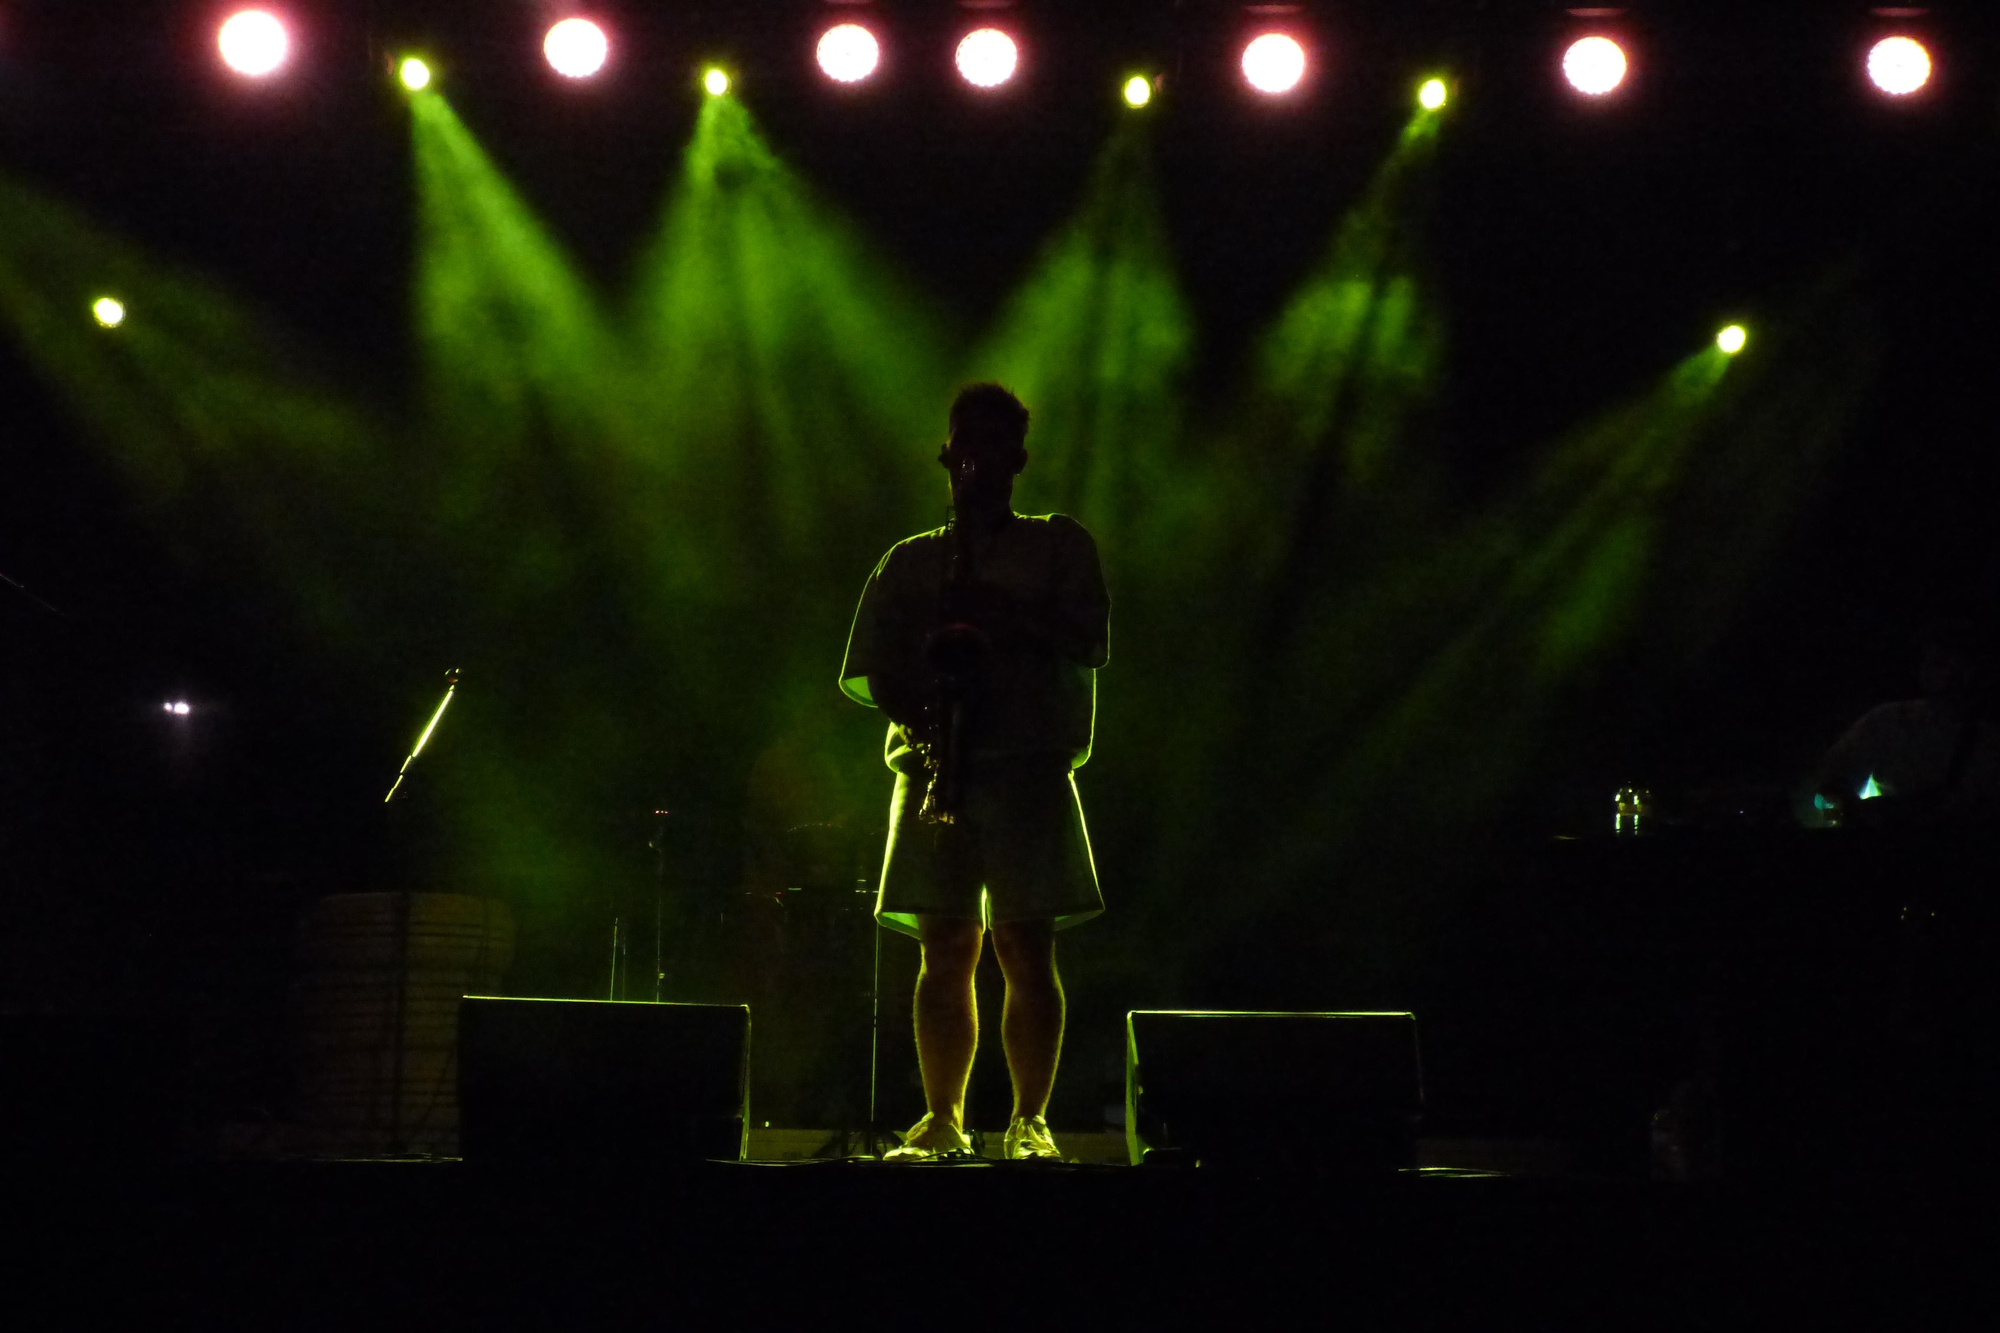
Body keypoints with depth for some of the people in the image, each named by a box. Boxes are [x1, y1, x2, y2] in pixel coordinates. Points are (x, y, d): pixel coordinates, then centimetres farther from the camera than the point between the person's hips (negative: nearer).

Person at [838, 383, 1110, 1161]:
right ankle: (943, 1120, 5)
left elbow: (1090, 640, 1)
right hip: (932, 762, 2)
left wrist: (1003, 616, -12)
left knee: (1026, 947, -7)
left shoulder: (1059, 545, 14)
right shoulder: (909, 560, 19)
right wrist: (915, 716, -9)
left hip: (1030, 765, -2)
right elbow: (870, 668, 10)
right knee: (946, 950, -1)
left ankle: (1030, 1120, -3)